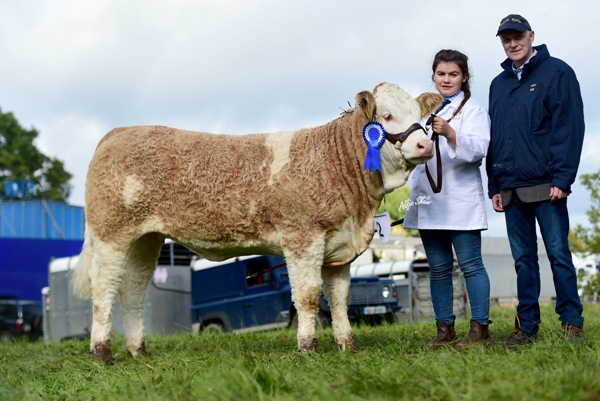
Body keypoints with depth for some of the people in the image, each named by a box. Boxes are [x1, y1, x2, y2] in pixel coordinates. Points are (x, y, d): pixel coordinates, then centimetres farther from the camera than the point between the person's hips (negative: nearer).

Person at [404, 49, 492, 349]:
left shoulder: (474, 110, 2)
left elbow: (478, 150, -14)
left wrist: (450, 133, -28)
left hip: (461, 199, -5)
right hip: (428, 200, 5)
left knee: (470, 264, -7)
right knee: (438, 267, 8)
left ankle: (480, 329, -4)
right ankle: (444, 330, 13)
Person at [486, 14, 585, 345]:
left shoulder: (556, 73, 0)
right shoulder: (498, 84, 18)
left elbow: (569, 128, -7)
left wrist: (561, 179, -14)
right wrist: (494, 187, 12)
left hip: (545, 186, -5)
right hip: (511, 189, 5)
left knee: (558, 253, -4)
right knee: (523, 258, 7)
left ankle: (572, 323, 1)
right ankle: (526, 326, 10)